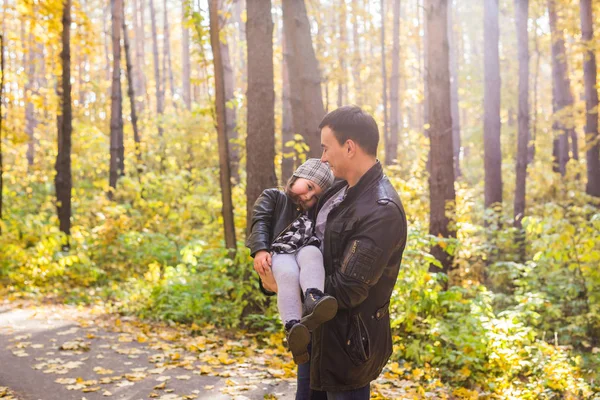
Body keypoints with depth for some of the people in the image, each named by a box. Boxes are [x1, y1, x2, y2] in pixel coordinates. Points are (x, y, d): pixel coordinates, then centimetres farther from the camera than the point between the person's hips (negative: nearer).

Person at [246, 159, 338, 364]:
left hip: (306, 250, 3)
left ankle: (313, 300, -62)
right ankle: (293, 328, -58)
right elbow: (260, 222, 0)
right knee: (289, 274, -37)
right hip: (279, 253, -3)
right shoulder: (272, 196, 19)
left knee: (312, 253, -34)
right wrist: (260, 250, -15)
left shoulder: (314, 212, 34)